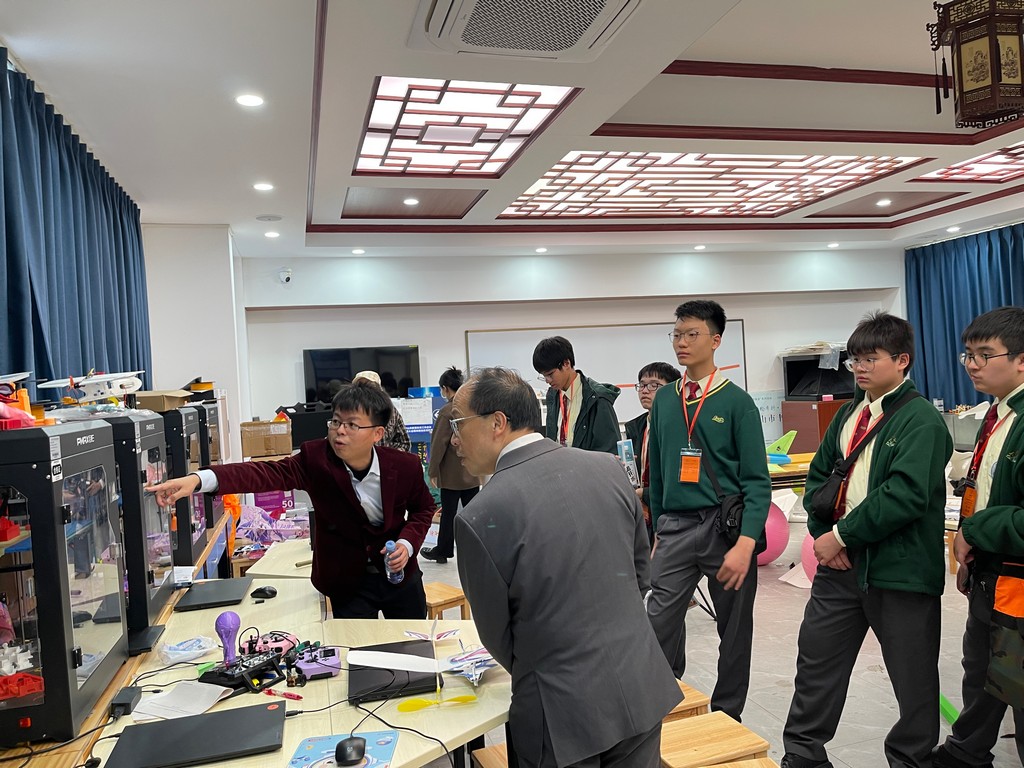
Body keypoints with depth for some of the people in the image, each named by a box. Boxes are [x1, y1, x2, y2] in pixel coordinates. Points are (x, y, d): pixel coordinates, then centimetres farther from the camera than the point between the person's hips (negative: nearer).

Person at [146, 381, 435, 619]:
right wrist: (198, 479, -49)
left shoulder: (405, 466, -17)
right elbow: (269, 473, -35)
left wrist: (408, 542, -16)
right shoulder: (316, 458, -20)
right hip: (348, 581, -1)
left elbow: (423, 507, 1)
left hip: (400, 574, 2)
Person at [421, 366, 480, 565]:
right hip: (473, 472, 6)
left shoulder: (447, 411, -17)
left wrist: (433, 471, -6)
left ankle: (442, 551, 18)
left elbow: (439, 443, -14)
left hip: (452, 473, -6)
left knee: (448, 513, 6)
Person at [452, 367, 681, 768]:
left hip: (566, 710, -4)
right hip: (643, 687, 5)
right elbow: (640, 569, 8)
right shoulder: (608, 468, -5)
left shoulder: (480, 516, -19)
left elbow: (497, 634, -5)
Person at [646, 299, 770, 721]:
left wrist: (745, 543, -19)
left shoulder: (736, 401, -5)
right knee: (659, 625, -3)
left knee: (734, 630, 11)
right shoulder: (664, 399, 8)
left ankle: (726, 716, 30)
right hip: (675, 528, 3)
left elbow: (757, 480, -8)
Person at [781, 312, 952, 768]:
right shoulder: (849, 414, 10)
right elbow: (819, 475, 13)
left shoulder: (921, 420, -12)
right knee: (816, 661, 13)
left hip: (900, 570, -7)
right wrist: (823, 533, -2)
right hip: (840, 563, 7)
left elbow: (906, 495, -22)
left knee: (914, 678, 11)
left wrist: (842, 535, -18)